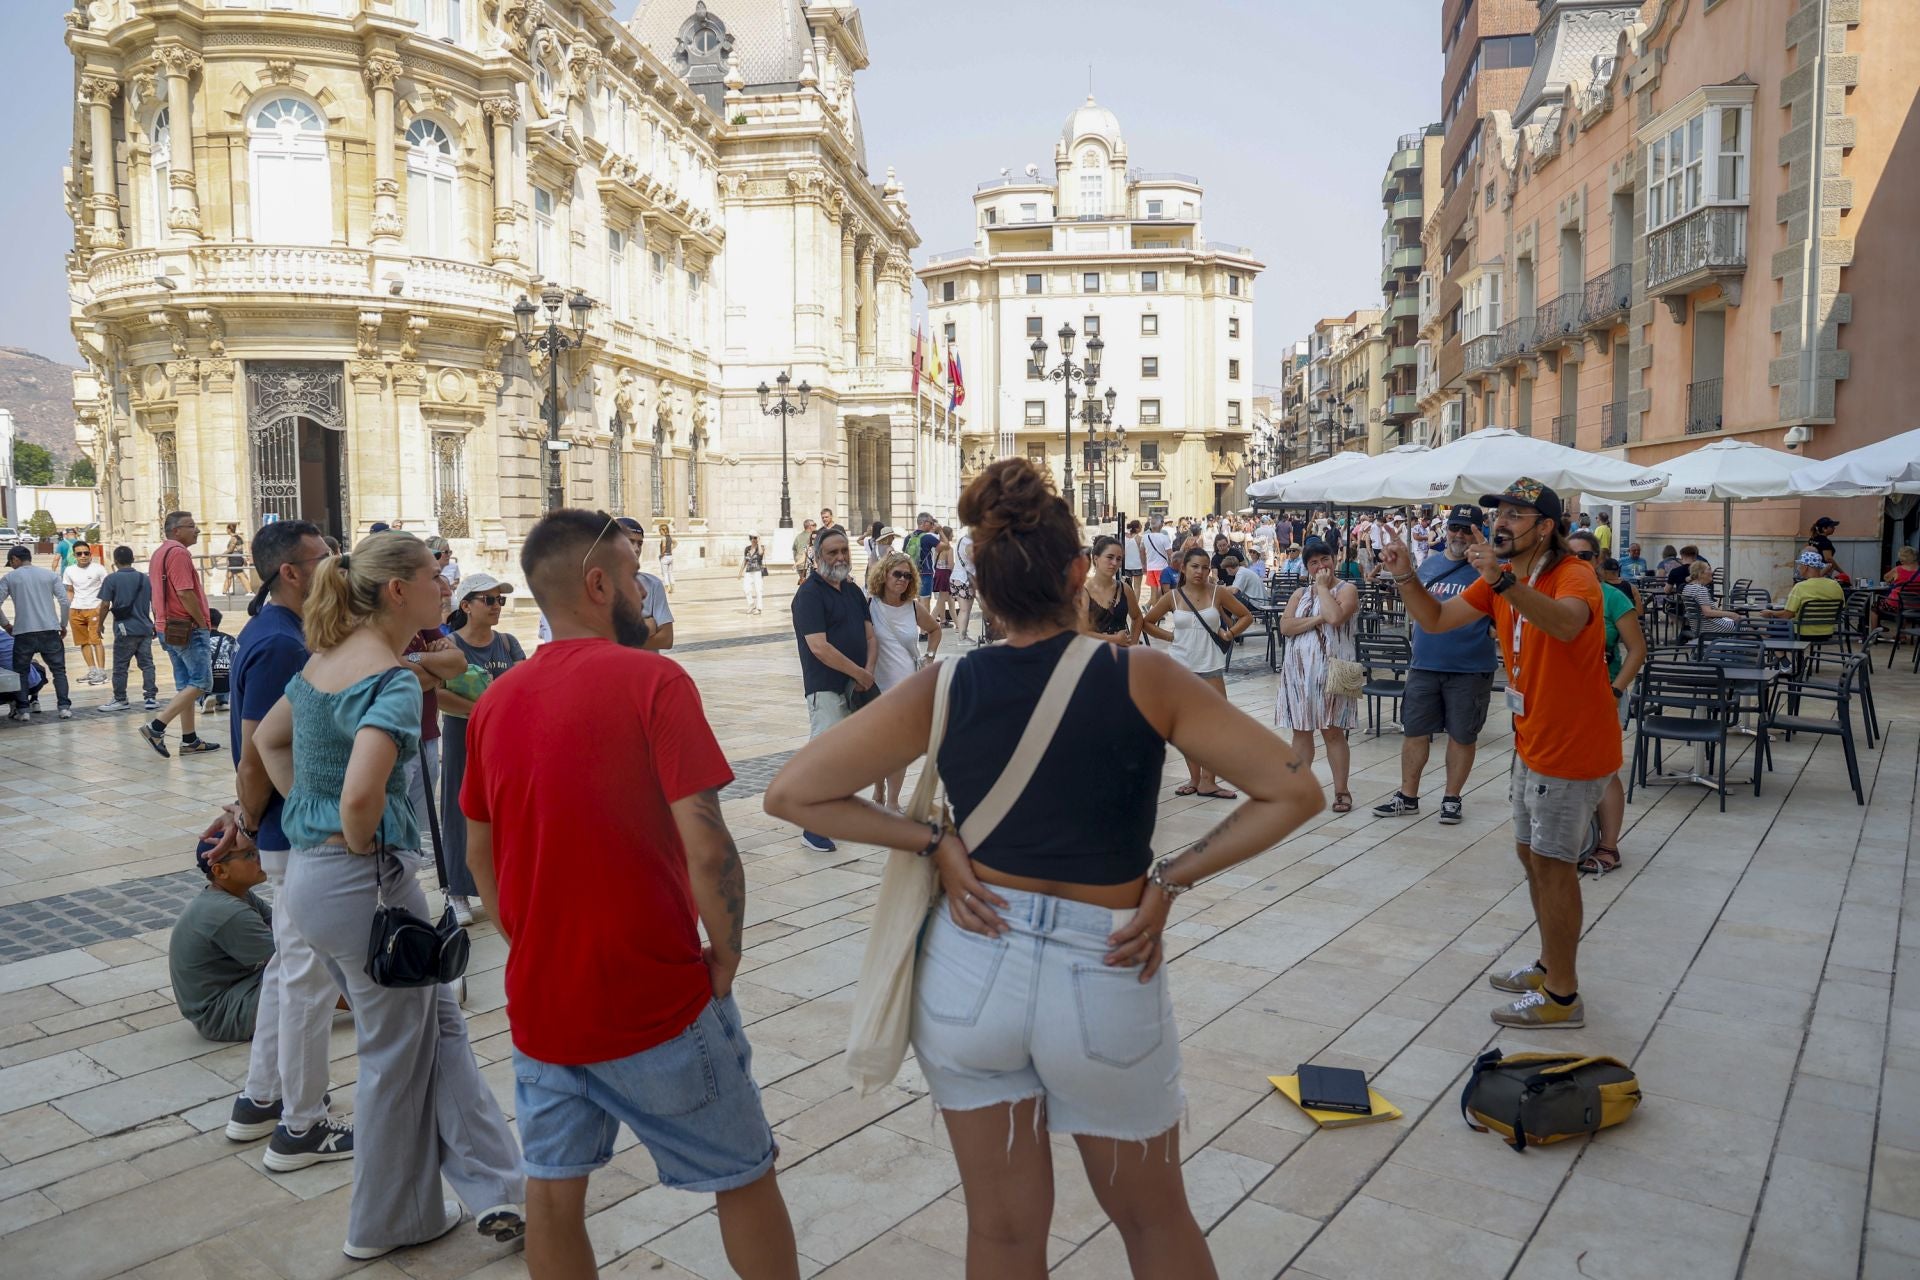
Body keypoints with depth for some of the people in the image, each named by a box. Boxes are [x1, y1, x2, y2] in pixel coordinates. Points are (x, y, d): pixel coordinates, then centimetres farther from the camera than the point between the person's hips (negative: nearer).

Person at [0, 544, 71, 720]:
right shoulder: (49, 575, 8)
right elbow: (64, 602, 1)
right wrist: (63, 625, 12)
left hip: (23, 632, -1)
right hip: (50, 631, 1)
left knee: (21, 671, 12)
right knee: (58, 670, 6)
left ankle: (22, 709, 8)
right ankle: (65, 707, -2)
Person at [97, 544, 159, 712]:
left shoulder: (111, 579, -4)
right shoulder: (146, 579, 8)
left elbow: (105, 605, -8)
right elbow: (155, 604, 11)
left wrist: (100, 623, 5)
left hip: (125, 630, -4)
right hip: (145, 629, 4)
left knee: (120, 666, 5)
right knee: (147, 664, 6)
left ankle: (120, 700, 12)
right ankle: (151, 698, 4)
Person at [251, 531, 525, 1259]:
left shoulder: (325, 661, 8)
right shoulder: (392, 679, -20)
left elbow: (268, 740, 23)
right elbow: (361, 795, -34)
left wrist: (309, 816, 17)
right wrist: (360, 846, -14)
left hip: (308, 871, 9)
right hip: (367, 879, -9)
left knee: (437, 1022, 17)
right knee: (396, 1052, 10)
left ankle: (494, 1190, 24)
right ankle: (388, 1223, 27)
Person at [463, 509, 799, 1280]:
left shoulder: (495, 702, 2)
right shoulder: (652, 681, -17)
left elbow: (479, 854, 11)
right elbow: (706, 848, -23)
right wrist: (725, 954, -9)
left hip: (539, 1003, 6)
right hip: (658, 1000, -6)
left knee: (553, 1194, 19)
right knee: (743, 1180, 13)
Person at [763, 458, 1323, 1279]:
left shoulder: (942, 690, -8)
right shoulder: (1143, 679, -12)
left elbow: (790, 794, -5)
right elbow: (1293, 793, -9)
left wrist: (934, 843, -5)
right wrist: (1171, 879, -6)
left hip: (969, 970, 2)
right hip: (1104, 983, -1)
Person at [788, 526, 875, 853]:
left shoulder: (853, 591, 14)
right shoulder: (809, 594, -11)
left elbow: (870, 635, 13)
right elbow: (819, 647, -19)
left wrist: (868, 671, -6)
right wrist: (861, 674, -14)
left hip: (856, 687, 8)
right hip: (825, 687, -8)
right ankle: (813, 828, -4)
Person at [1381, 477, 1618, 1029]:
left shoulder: (1574, 574, -20)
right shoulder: (1498, 581, 5)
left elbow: (1567, 623, -43)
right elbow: (1436, 618, 4)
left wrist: (1503, 581, -53)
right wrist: (1405, 576, -12)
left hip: (1573, 748, -9)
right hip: (1533, 744, 9)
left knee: (1553, 864, -2)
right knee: (1532, 854, 18)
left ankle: (1562, 997, 10)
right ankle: (1550, 966, 35)